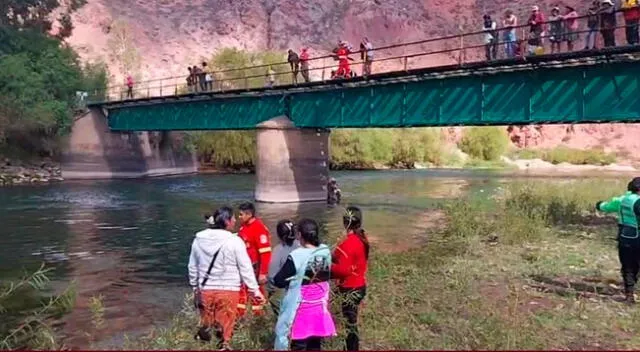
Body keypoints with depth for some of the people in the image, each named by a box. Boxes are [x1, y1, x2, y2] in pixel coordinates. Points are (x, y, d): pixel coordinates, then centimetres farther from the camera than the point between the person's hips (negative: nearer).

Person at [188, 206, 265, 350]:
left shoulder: (199, 239, 2)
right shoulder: (234, 241, -12)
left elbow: (192, 267, 11)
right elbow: (245, 268, -8)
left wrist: (195, 287, 25)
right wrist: (255, 290, 1)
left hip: (205, 290, 4)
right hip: (228, 290, -3)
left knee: (206, 323, 18)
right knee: (225, 326, 8)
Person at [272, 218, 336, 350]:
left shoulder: (296, 256, -21)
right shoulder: (326, 252, -4)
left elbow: (278, 281, -15)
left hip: (301, 307, -5)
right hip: (320, 305, 5)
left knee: (299, 344, 6)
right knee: (315, 344, 16)